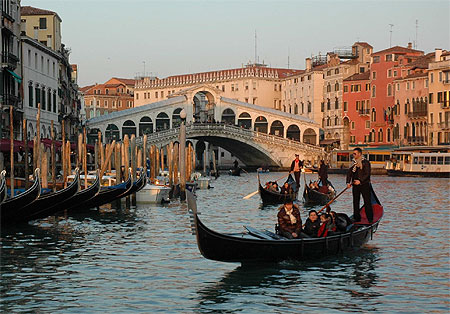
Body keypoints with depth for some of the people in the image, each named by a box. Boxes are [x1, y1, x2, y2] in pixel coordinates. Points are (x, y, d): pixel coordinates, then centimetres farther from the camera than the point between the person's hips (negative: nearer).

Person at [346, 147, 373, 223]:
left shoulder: (365, 162, -6)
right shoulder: (354, 163, 12)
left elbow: (367, 174, -14)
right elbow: (349, 173, 10)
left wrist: (360, 181, -22)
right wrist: (348, 182, -4)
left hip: (364, 184, -6)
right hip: (355, 185, 6)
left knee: (367, 202, -5)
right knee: (355, 202, 7)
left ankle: (370, 218, -1)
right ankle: (357, 218, 14)